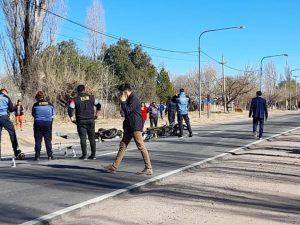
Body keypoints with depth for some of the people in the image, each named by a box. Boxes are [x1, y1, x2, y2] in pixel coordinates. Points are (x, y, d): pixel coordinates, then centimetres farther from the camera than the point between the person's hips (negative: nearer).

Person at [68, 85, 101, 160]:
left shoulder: (75, 100, -3)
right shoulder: (92, 98, 7)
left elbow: (70, 110, -11)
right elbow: (99, 106, 16)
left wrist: (72, 119, -1)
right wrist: (96, 115, 22)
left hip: (81, 121, -2)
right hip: (91, 121, 3)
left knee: (83, 138, 1)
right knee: (92, 138, 9)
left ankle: (84, 155, -1)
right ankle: (93, 154, 12)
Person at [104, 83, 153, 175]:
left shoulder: (134, 99, -14)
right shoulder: (129, 99, 16)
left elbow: (127, 111, -21)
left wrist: (123, 102, -11)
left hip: (135, 127, -10)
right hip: (129, 127, 10)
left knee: (141, 147, -6)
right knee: (122, 146, 10)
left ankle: (148, 169, 0)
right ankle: (114, 166, 14)